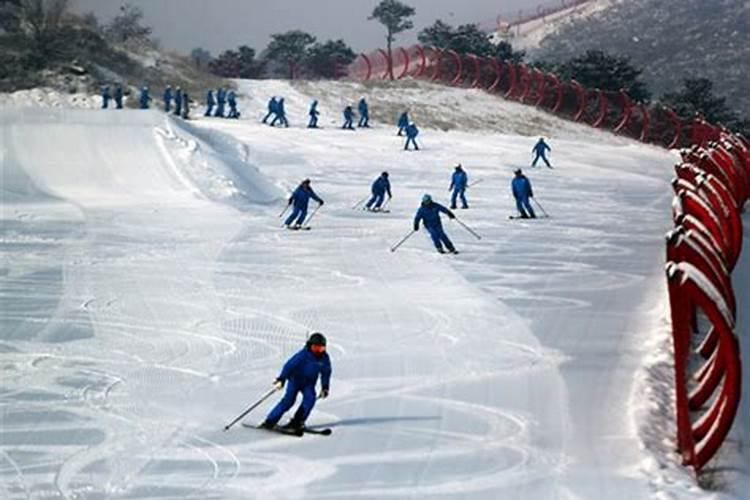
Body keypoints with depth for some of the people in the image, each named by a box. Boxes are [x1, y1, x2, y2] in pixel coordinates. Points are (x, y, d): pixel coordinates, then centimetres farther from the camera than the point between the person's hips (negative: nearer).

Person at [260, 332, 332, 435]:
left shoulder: (324, 358, -5)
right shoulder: (304, 354, -20)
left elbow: (326, 373, 10)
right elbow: (289, 365, -21)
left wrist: (325, 388, 6)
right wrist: (281, 379, -28)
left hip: (309, 383, 4)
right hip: (296, 379, -4)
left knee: (310, 398, -21)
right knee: (289, 399, -18)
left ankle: (297, 422, -13)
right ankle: (270, 421, -13)